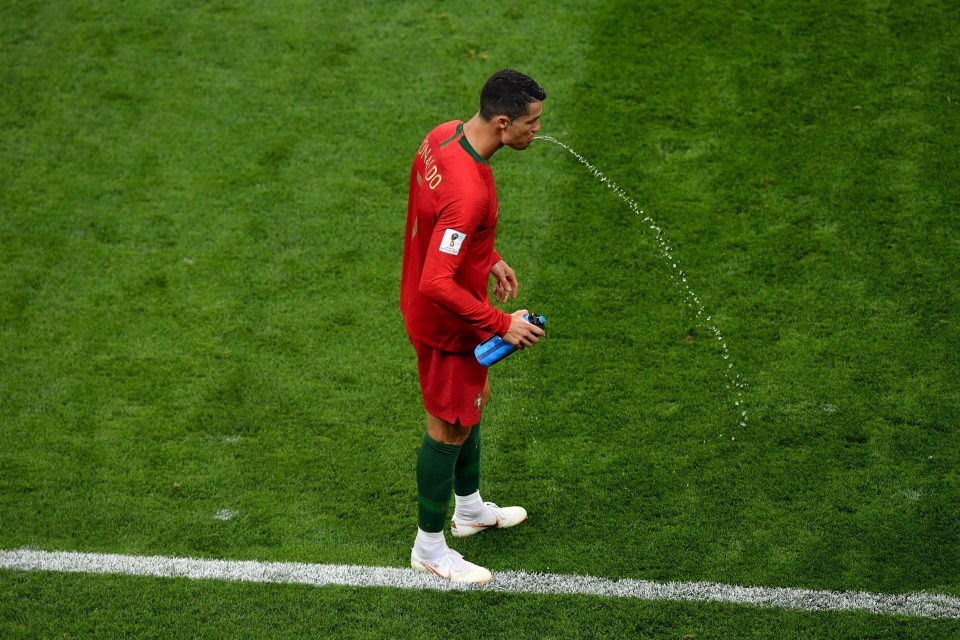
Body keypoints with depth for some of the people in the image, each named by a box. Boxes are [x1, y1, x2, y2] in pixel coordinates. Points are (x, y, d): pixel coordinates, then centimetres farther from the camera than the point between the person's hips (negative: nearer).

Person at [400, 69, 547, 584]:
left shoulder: (445, 136, -7)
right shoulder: (468, 191, -37)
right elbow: (436, 284, -36)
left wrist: (489, 259, 16)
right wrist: (502, 324, -26)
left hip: (430, 308, 10)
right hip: (449, 323, -10)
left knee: (473, 402, 27)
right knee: (450, 428, 7)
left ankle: (470, 507, 49)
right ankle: (429, 546, 26)